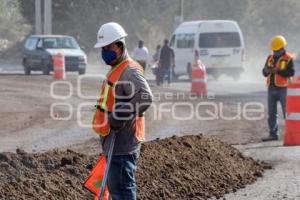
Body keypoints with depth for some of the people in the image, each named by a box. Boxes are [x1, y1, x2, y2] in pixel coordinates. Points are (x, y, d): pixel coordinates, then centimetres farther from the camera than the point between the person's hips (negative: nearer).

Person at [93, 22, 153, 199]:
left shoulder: (130, 71, -15)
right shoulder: (116, 70, 17)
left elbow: (145, 98, -30)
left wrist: (116, 119, -26)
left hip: (123, 143, -10)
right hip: (115, 141, 10)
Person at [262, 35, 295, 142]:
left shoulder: (288, 59, -4)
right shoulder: (270, 58, 13)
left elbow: (291, 72, -15)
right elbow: (265, 73, 14)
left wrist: (278, 70, -22)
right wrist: (266, 70, -9)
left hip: (283, 89, -6)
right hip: (271, 88, 6)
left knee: (287, 112, -3)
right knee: (271, 113, 7)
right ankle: (273, 134, 11)